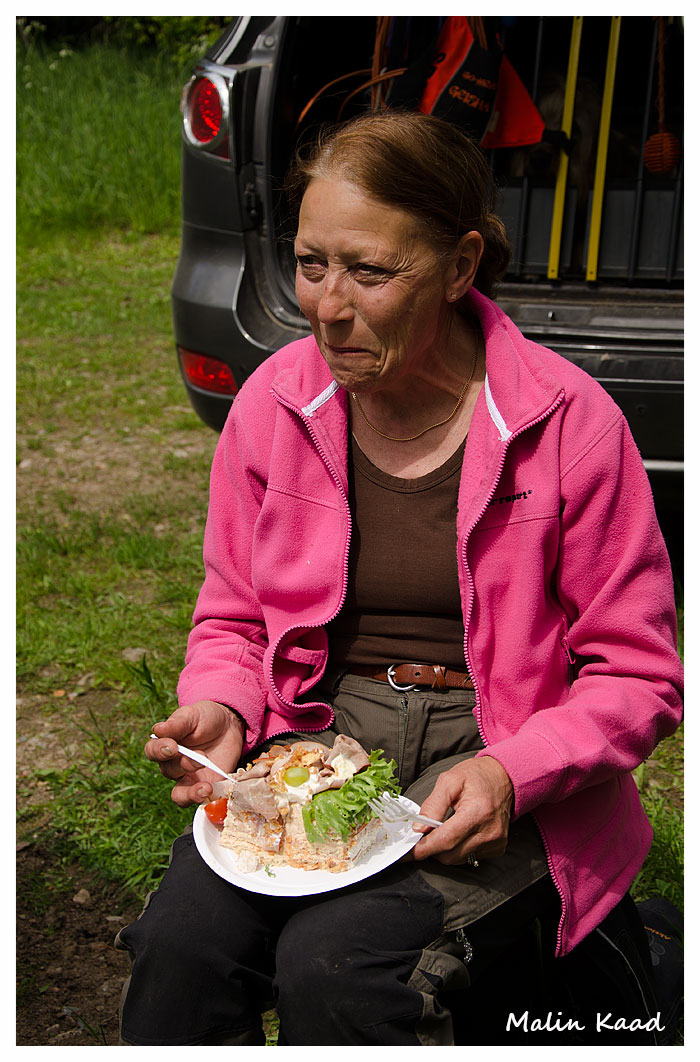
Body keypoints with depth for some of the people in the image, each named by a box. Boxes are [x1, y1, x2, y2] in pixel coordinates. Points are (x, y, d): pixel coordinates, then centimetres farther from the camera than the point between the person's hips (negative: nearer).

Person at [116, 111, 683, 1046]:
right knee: (182, 941, -24)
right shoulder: (274, 401, 1)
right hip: (315, 738, 3)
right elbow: (234, 620, 13)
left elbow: (637, 674, -4)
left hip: (498, 768, -2)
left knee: (333, 965, -27)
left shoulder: (569, 423, -10)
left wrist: (510, 775, -20)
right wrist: (219, 712, -9)